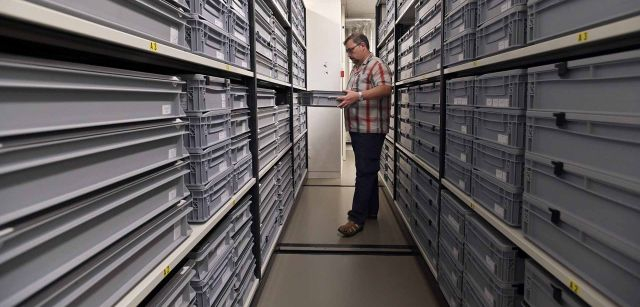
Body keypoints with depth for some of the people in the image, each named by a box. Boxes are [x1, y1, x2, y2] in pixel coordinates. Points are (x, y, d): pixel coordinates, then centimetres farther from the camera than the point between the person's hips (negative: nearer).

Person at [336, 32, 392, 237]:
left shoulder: (377, 65, -7)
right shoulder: (356, 69, 21)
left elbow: (386, 88, -22)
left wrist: (359, 95, -28)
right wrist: (346, 97, 7)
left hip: (371, 129, -10)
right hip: (357, 128, 10)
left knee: (365, 172, -9)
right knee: (367, 170, 15)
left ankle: (357, 219, -7)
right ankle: (370, 210, 25)